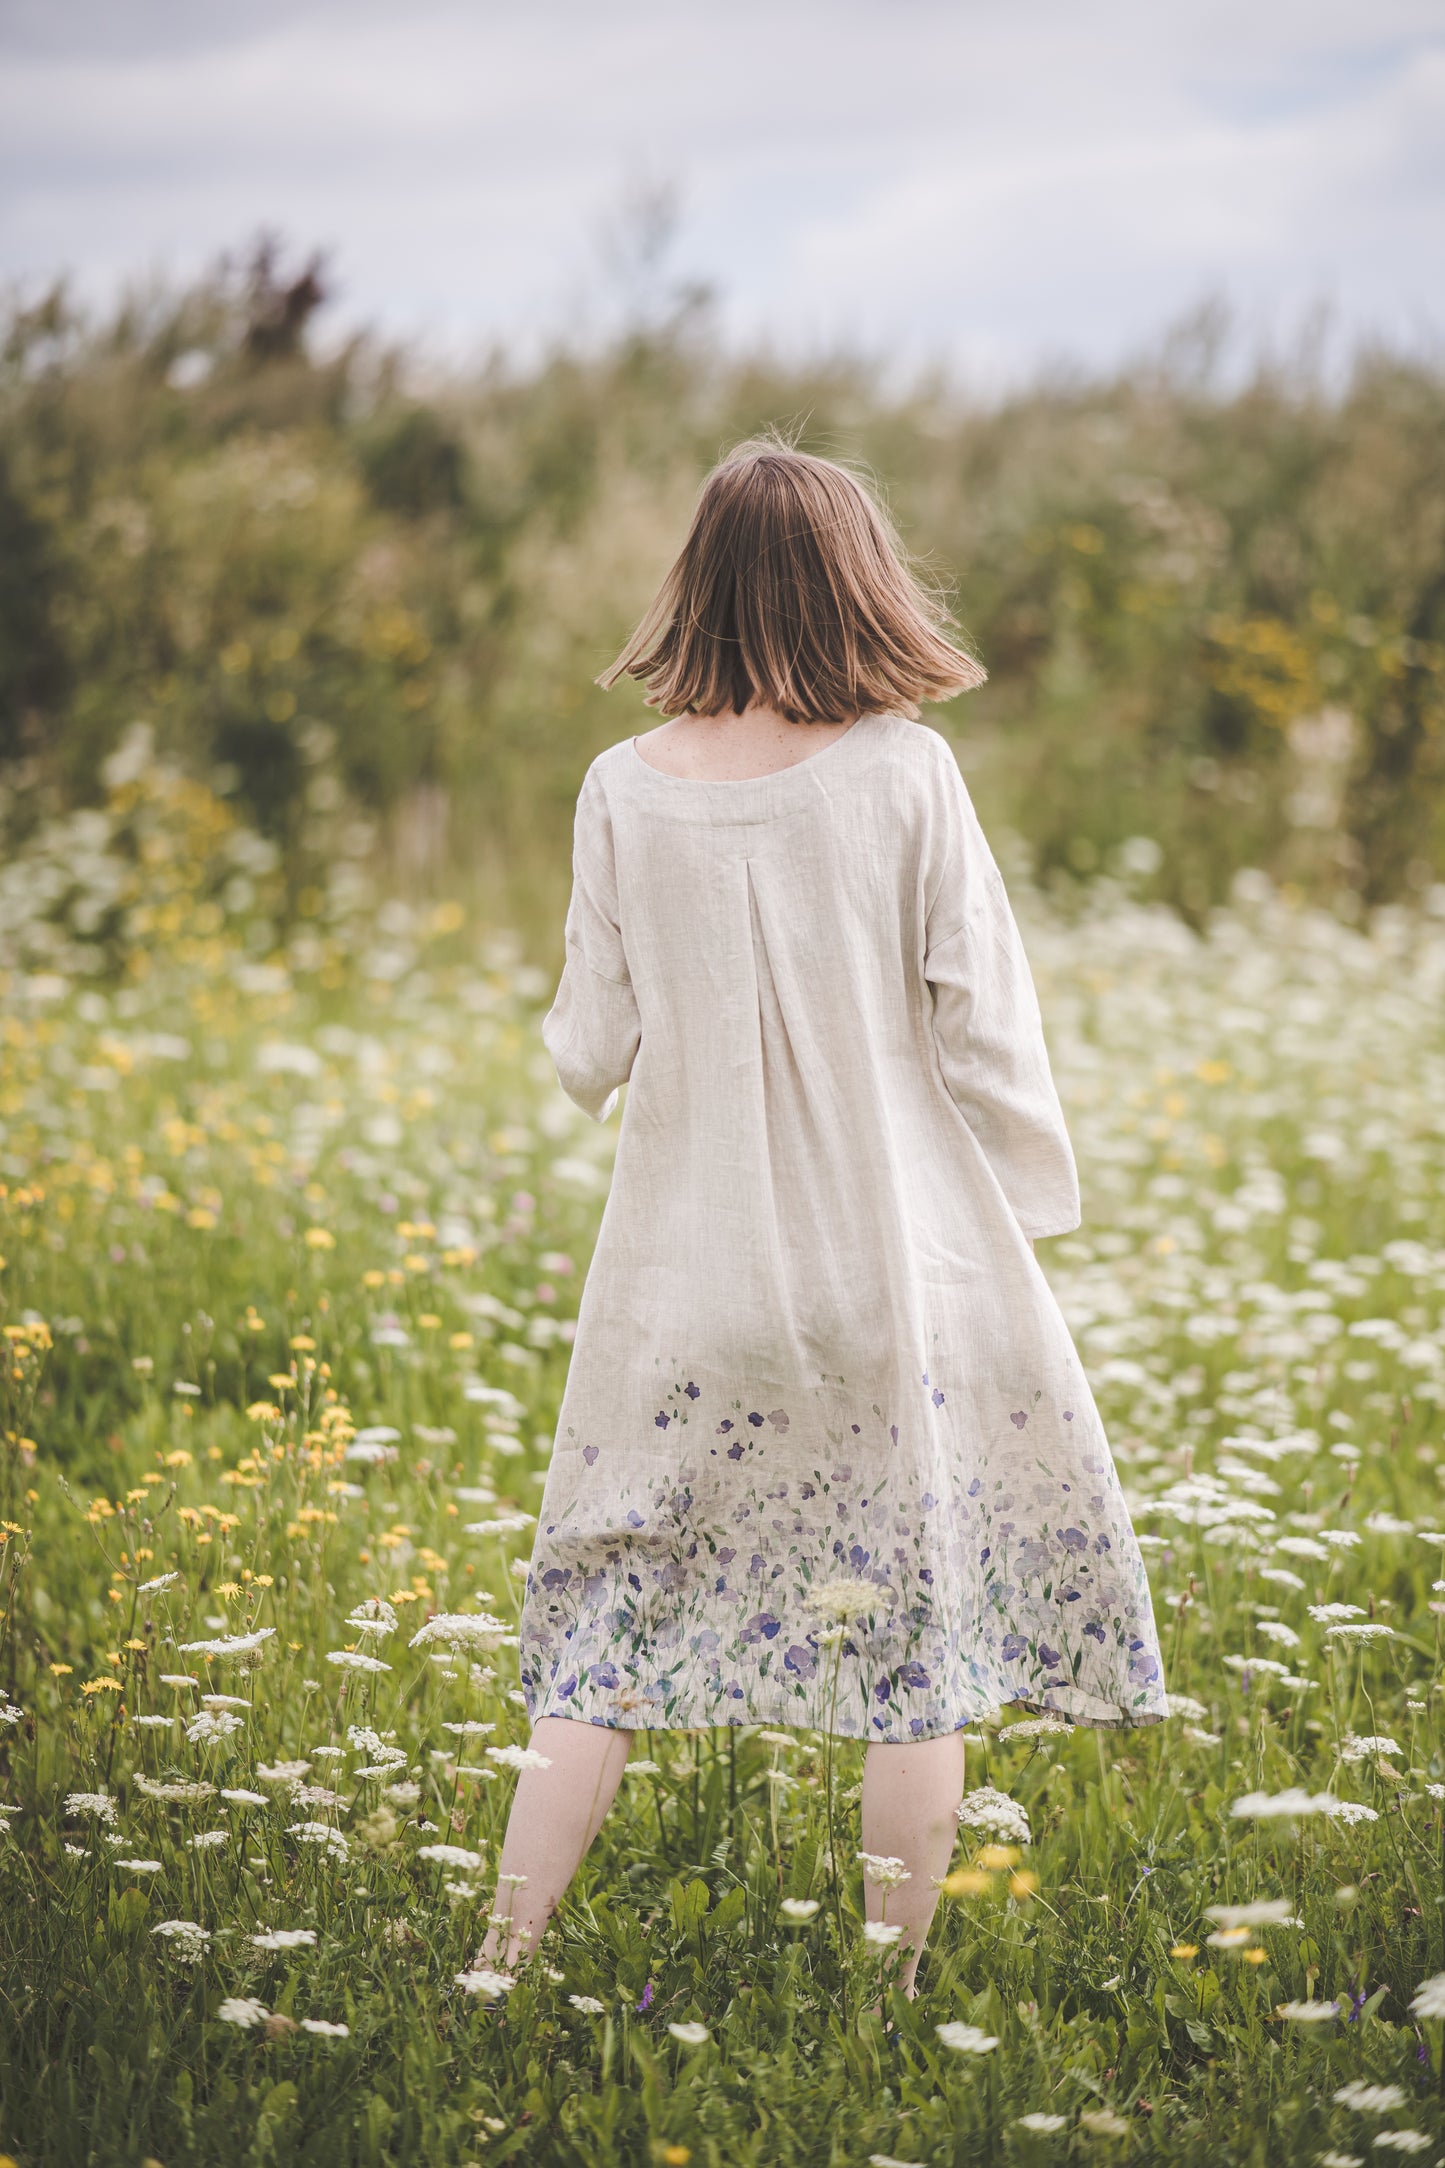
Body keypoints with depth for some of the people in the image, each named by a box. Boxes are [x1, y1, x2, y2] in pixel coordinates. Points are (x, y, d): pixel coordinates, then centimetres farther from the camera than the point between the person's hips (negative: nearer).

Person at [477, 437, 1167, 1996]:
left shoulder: (627, 788, -4)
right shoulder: (904, 774, -9)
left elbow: (588, 1057, 1)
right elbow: (983, 1029, -5)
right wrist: (1034, 1212, 8)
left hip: (687, 1280, 2)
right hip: (896, 1267, -2)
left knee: (611, 1629, 11)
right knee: (915, 1633, 10)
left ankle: (498, 1965, 9)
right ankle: (890, 1990, 15)